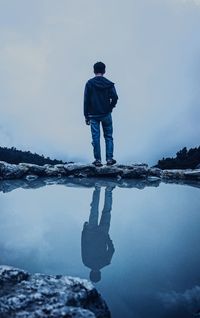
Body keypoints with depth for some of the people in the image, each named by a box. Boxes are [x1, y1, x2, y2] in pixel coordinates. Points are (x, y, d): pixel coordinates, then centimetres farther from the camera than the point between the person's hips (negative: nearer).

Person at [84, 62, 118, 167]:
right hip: (106, 115, 1)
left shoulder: (89, 83, -1)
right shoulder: (109, 84, -1)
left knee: (96, 138, 3)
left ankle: (98, 160, 5)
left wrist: (86, 116, 1)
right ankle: (109, 159, 9)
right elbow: (115, 97, -10)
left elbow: (86, 101, -3)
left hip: (93, 115, 0)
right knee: (108, 137, 10)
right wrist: (110, 108, 9)